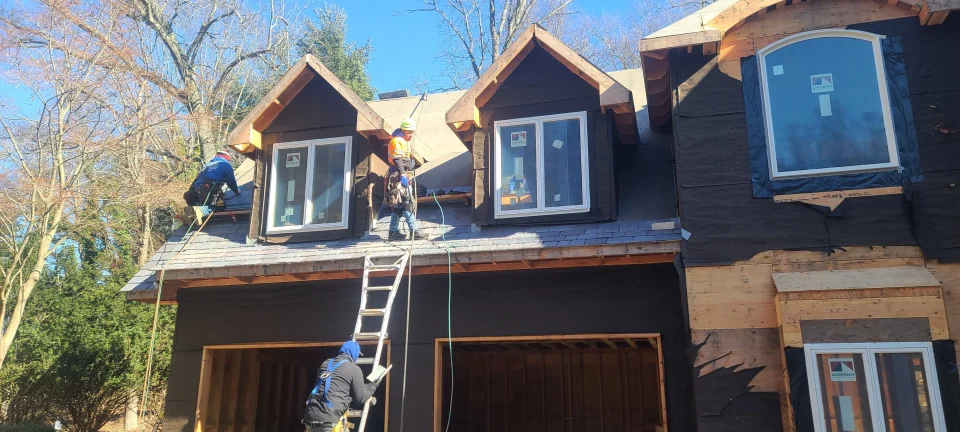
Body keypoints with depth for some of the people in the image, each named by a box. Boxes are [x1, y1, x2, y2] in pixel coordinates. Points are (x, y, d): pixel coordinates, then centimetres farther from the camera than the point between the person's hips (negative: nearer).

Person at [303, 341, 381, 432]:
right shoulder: (354, 369, 1)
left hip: (310, 416, 7)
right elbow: (361, 398, 4)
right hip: (329, 419, -7)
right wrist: (372, 386, 22)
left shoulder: (325, 364, 20)